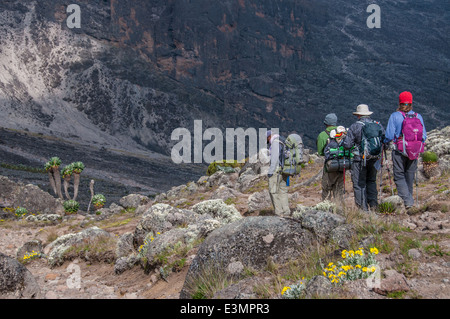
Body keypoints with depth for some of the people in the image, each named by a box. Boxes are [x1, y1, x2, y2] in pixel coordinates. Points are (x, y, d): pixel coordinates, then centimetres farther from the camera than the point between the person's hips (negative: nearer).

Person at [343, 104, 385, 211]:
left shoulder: (354, 126, -8)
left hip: (360, 159, -4)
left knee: (359, 183, 3)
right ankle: (373, 204, 16)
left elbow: (347, 145, -10)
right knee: (371, 181, 21)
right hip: (374, 158, 5)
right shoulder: (378, 125, 4)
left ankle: (363, 207, 1)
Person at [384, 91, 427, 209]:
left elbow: (389, 135, -10)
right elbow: (424, 136, 3)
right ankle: (409, 198, 24)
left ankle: (407, 200, -11)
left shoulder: (394, 116, -7)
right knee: (410, 176, 16)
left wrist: (385, 143, 9)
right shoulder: (418, 116, 1)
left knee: (399, 176, 3)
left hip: (399, 150, -3)